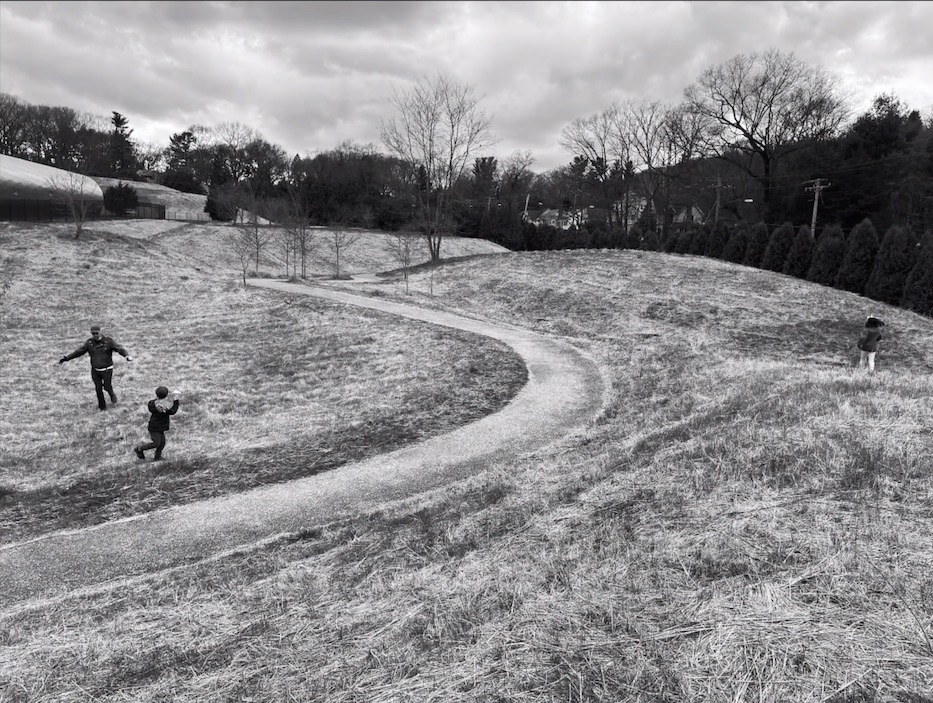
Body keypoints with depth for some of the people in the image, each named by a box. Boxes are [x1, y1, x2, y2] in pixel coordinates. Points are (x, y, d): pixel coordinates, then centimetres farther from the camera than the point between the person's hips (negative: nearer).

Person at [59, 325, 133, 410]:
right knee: (98, 389, 3)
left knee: (107, 387, -1)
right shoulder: (89, 343, -2)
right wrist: (66, 358, -4)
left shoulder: (108, 341, -12)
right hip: (95, 371, 3)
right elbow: (78, 352, 2)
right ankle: (102, 407, 20)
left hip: (107, 370, -3)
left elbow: (120, 349, -22)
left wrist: (127, 356, -40)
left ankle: (112, 395, 34)